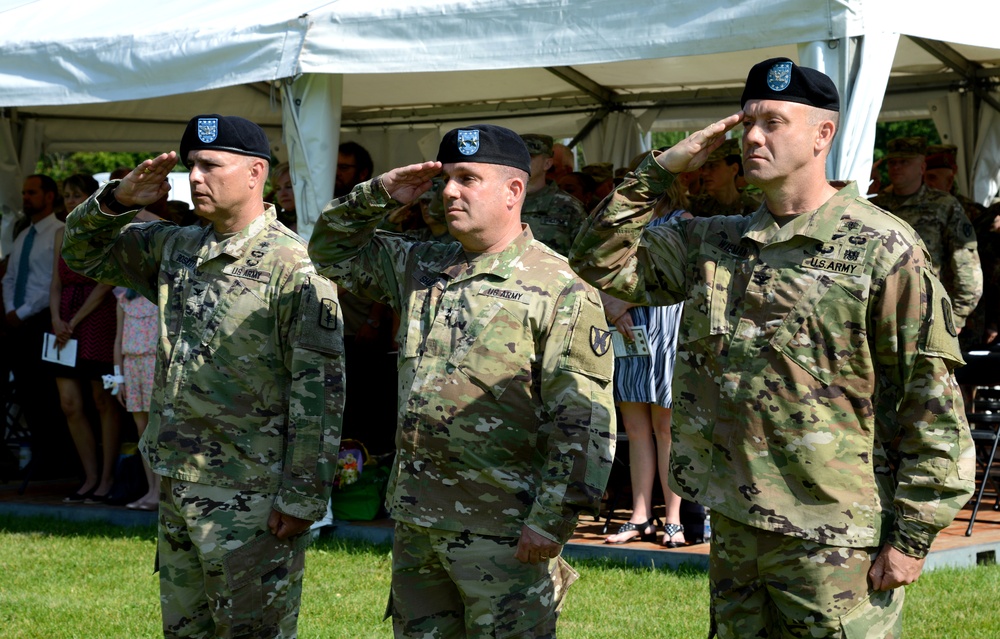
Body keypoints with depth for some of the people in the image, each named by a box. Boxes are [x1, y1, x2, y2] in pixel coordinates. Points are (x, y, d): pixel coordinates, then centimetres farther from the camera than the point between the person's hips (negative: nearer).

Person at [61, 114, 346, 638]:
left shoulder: (294, 266, -14)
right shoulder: (176, 249, 10)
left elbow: (320, 391, -17)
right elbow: (84, 251, 22)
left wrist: (303, 498, -19)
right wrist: (119, 198, 1)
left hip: (251, 497, -8)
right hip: (176, 489, 8)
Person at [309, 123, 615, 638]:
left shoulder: (561, 290, -10)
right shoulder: (420, 269, 13)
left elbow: (584, 422, -14)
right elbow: (333, 248, 25)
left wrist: (552, 519, -19)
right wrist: (379, 195, 7)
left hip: (503, 533, -7)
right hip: (415, 520, 7)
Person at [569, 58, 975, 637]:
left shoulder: (883, 250, -9)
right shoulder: (714, 243, 11)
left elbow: (936, 408, -10)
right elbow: (601, 261, 15)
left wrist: (912, 537, -12)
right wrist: (660, 171, 4)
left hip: (833, 540, -6)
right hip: (734, 528, 7)